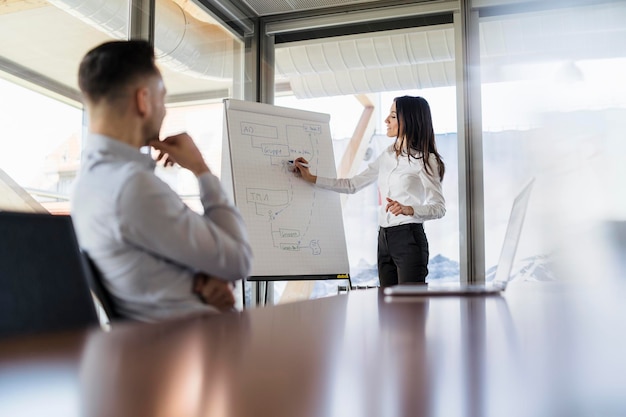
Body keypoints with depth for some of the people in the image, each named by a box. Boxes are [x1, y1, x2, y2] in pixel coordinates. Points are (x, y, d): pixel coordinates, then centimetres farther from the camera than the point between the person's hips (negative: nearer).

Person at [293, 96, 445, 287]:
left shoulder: (425, 160, -5)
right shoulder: (387, 156, 14)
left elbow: (439, 208, -9)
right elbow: (352, 185, 18)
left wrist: (409, 209, -27)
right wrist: (311, 178, 15)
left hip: (409, 237, -6)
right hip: (384, 238, 6)